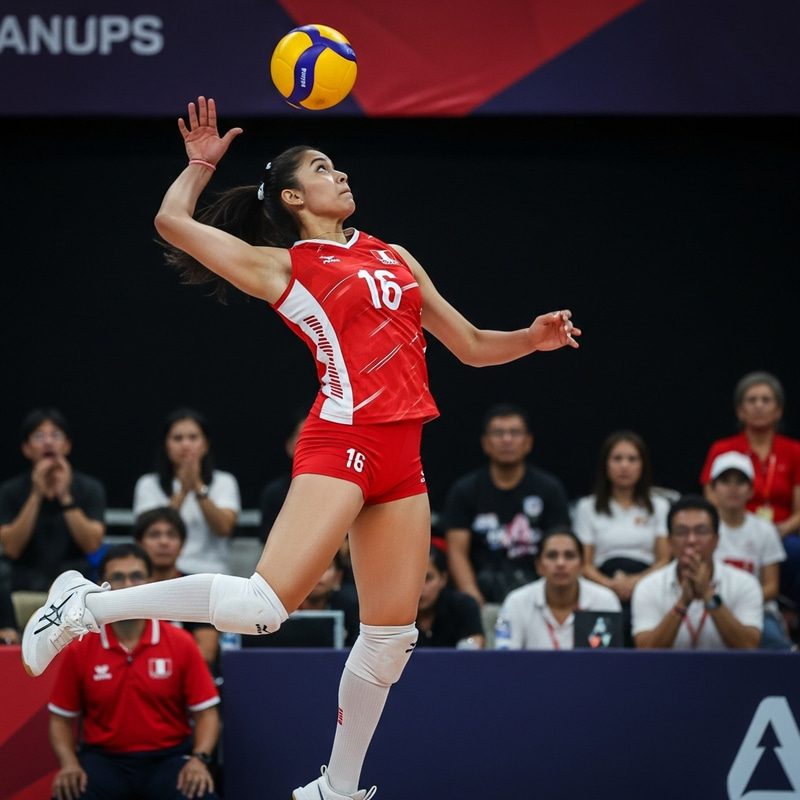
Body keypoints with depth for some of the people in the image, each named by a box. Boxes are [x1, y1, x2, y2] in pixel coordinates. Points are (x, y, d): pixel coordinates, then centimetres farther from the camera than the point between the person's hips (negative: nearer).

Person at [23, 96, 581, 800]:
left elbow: (471, 346, 25)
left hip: (402, 457, 6)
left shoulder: (396, 258, 21)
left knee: (392, 635, 4)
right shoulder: (284, 267, 5)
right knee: (263, 605, -20)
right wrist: (203, 162, 12)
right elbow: (172, 223, -1)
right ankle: (87, 606, -6)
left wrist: (533, 338, 8)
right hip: (341, 442, -6)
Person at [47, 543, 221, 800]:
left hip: (169, 758, 0)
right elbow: (61, 719, 8)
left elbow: (205, 712, 2)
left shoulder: (181, 644, 1)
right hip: (103, 760, 0)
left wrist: (199, 759, -17)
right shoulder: (80, 650, 2)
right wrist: (69, 764, -11)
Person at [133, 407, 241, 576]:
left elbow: (223, 528, -6)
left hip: (210, 571, 1)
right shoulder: (149, 485, 13)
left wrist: (198, 487, -17)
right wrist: (183, 491, -16)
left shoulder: (224, 482, 13)